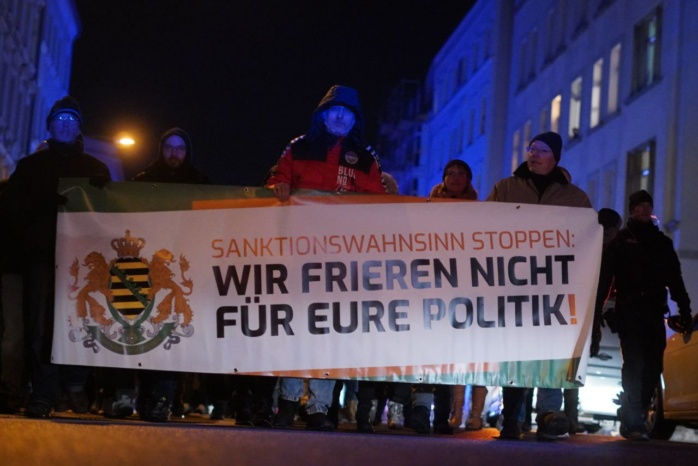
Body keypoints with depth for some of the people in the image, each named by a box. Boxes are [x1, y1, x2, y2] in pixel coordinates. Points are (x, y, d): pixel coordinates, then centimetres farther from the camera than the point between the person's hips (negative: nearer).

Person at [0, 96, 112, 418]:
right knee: (39, 325, -7)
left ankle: (76, 386, 7)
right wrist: (42, 205, -9)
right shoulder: (30, 166, 17)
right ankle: (42, 394, -6)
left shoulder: (95, 169, 19)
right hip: (40, 254, 0)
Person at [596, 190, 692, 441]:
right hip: (629, 312, -4)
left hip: (654, 313, 4)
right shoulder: (621, 240, 8)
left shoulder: (662, 242, 19)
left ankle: (632, 419, 12)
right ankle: (633, 423, -12)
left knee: (652, 367, 0)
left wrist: (684, 310, 7)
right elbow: (605, 278, -1)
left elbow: (675, 280, 18)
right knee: (635, 366, -12)